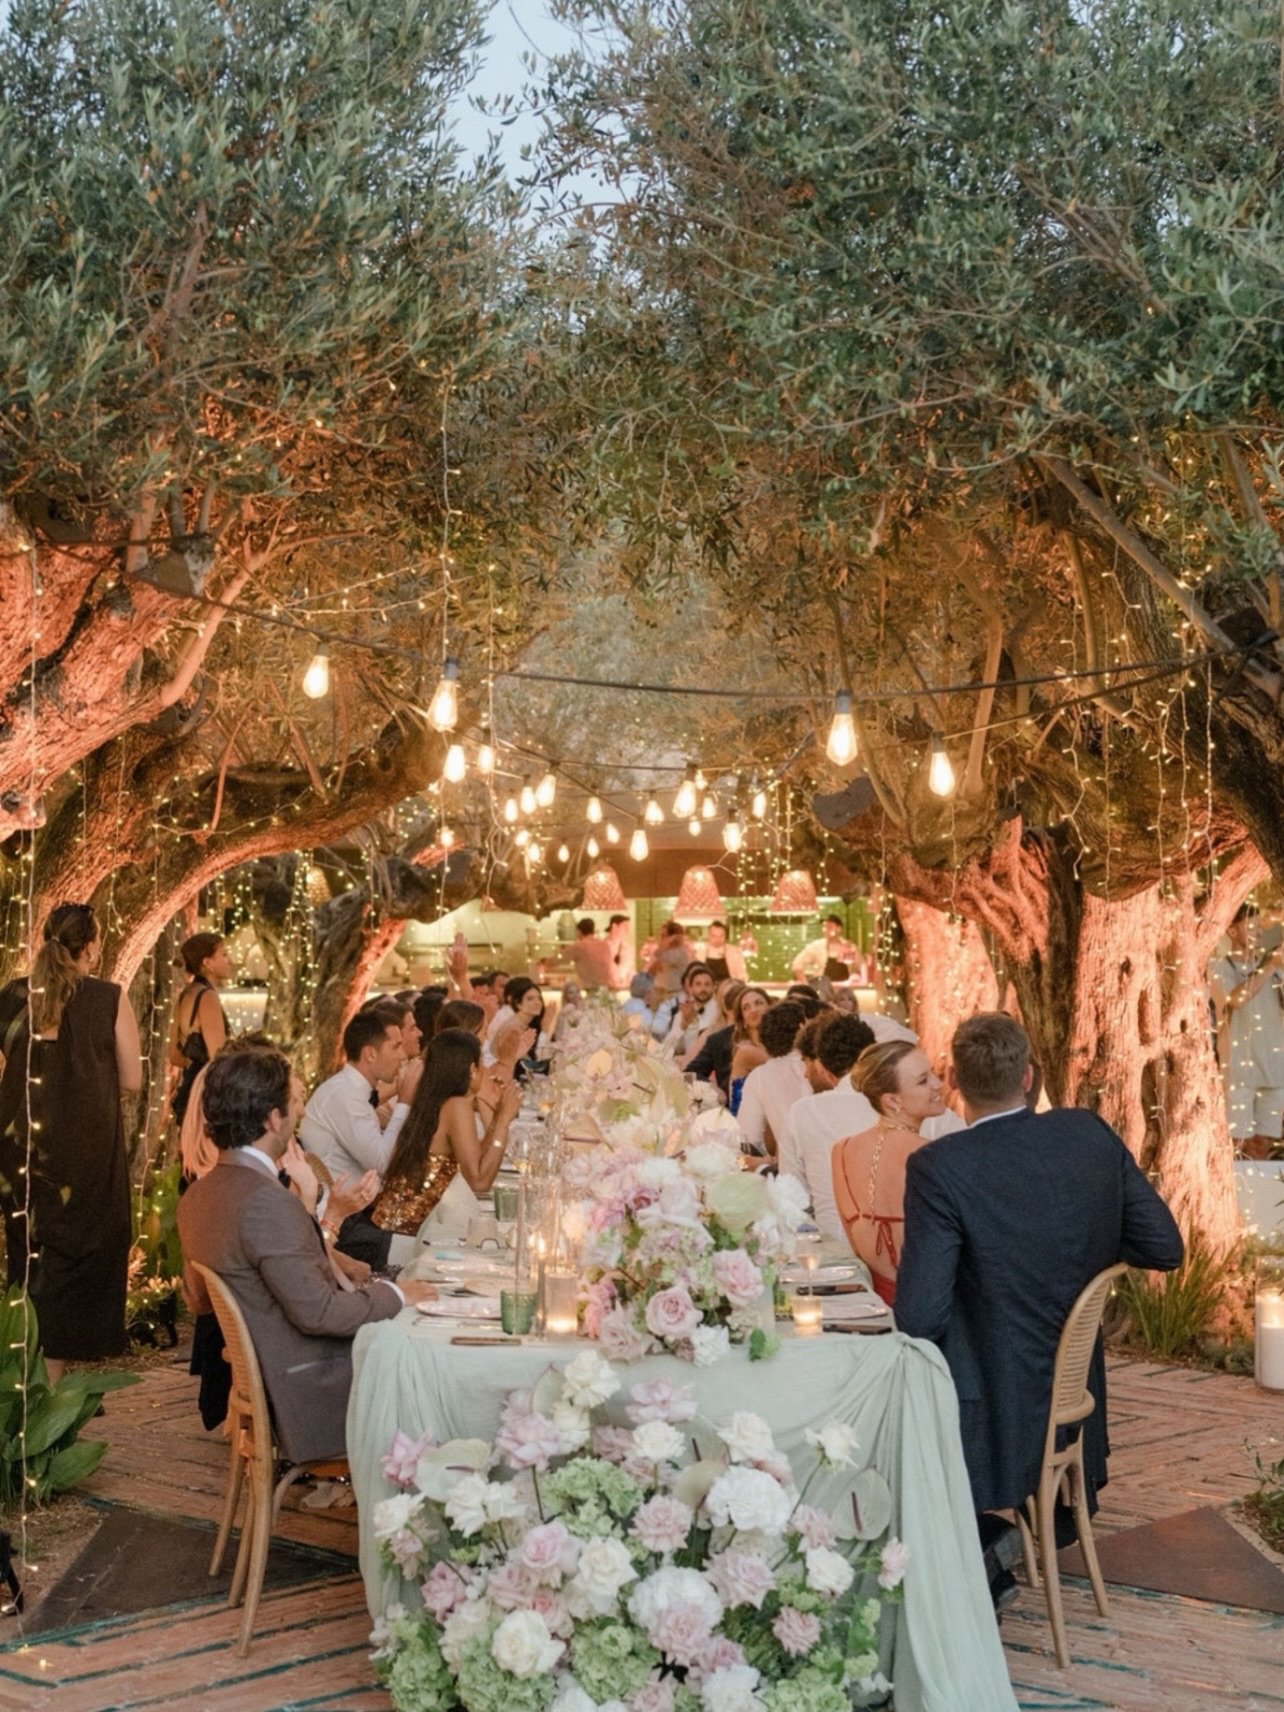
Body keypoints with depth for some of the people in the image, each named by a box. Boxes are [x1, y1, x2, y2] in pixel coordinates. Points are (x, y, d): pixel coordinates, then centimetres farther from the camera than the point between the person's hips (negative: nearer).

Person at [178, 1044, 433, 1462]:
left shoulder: (197, 1196, 5)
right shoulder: (268, 1201, -25)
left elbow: (198, 1300, 18)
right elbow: (316, 1310, -24)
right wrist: (395, 1296, -9)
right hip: (309, 1392, -10)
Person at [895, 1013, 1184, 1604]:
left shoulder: (938, 1167, -22)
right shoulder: (1092, 1135, -7)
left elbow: (919, 1318, -23)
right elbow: (1165, 1249, 0)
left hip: (992, 1420, -6)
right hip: (1078, 1405, 6)